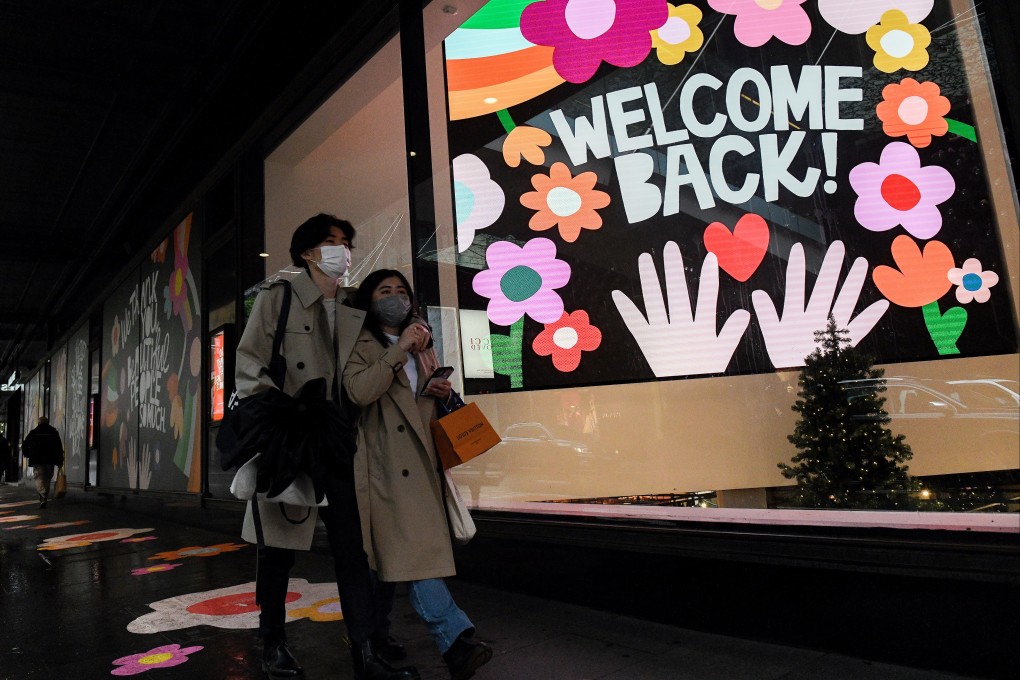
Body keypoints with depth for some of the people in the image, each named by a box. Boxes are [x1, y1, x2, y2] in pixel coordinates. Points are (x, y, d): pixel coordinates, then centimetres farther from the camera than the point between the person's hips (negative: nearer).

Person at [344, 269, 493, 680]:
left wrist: (444, 394, 7)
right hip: (385, 464, -7)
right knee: (411, 551, -13)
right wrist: (400, 349, -17)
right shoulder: (362, 347, 1)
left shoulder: (422, 348, 22)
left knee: (395, 553, 10)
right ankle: (457, 639, -17)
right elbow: (359, 391, -19)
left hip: (422, 464, 7)